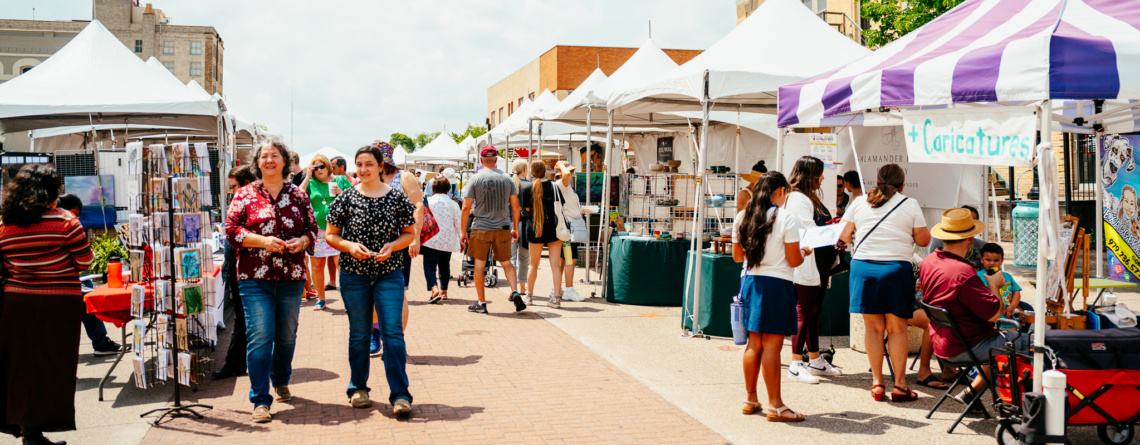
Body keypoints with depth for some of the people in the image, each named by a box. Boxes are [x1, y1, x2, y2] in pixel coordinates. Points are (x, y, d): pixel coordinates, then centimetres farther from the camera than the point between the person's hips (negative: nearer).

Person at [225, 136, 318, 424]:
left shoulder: (297, 195, 10)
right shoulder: (245, 195, 3)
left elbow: (312, 227, 13)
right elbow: (231, 230, -1)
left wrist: (303, 241, -8)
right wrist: (262, 241, -14)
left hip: (291, 276, 3)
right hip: (255, 278, -3)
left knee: (287, 335, 13)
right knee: (260, 336, -8)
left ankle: (281, 381, 37)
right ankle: (260, 400, -4)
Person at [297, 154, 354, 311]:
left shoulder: (341, 180, 7)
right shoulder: (311, 183, 10)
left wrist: (341, 193, -11)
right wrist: (307, 177, -3)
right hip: (316, 230, 2)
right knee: (316, 265, 4)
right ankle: (321, 298, 17)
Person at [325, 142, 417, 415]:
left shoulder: (397, 198, 1)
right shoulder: (346, 198, 1)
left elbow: (410, 233, 8)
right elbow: (330, 235, 6)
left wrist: (393, 246, -11)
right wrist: (349, 246, -13)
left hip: (389, 273, -1)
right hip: (354, 275, 1)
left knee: (393, 332, -8)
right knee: (359, 334, 9)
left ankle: (400, 394, -4)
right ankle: (358, 388, 26)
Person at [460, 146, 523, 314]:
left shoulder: (475, 179, -5)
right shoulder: (507, 179, 3)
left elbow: (466, 207, -6)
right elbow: (515, 206, 5)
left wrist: (463, 231, 2)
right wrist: (515, 228, 15)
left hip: (481, 227, -2)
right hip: (503, 227, 2)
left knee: (479, 264, 7)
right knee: (506, 262, 12)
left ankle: (481, 302, 10)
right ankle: (515, 292, -8)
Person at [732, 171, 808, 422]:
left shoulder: (742, 218, 6)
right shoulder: (786, 218, -10)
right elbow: (794, 260, -9)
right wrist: (804, 252, 11)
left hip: (750, 281, 6)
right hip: (776, 284, -6)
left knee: (754, 342, 13)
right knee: (772, 345, -3)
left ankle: (751, 399, 21)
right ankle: (775, 406, 2)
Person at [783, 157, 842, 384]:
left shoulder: (812, 198, 20)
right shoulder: (797, 198, -12)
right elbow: (807, 232, -20)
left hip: (820, 265, 10)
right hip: (807, 265, -10)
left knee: (814, 312, 15)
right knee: (803, 312, -6)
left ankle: (815, 360, 24)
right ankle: (796, 365, -2)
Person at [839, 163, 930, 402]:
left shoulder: (859, 202, 8)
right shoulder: (910, 205, 2)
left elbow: (843, 235, 10)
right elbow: (923, 240, 6)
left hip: (863, 266, 2)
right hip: (896, 268, -2)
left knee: (873, 327, 8)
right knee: (897, 328, 5)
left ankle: (877, 383, 10)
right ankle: (899, 385, 7)